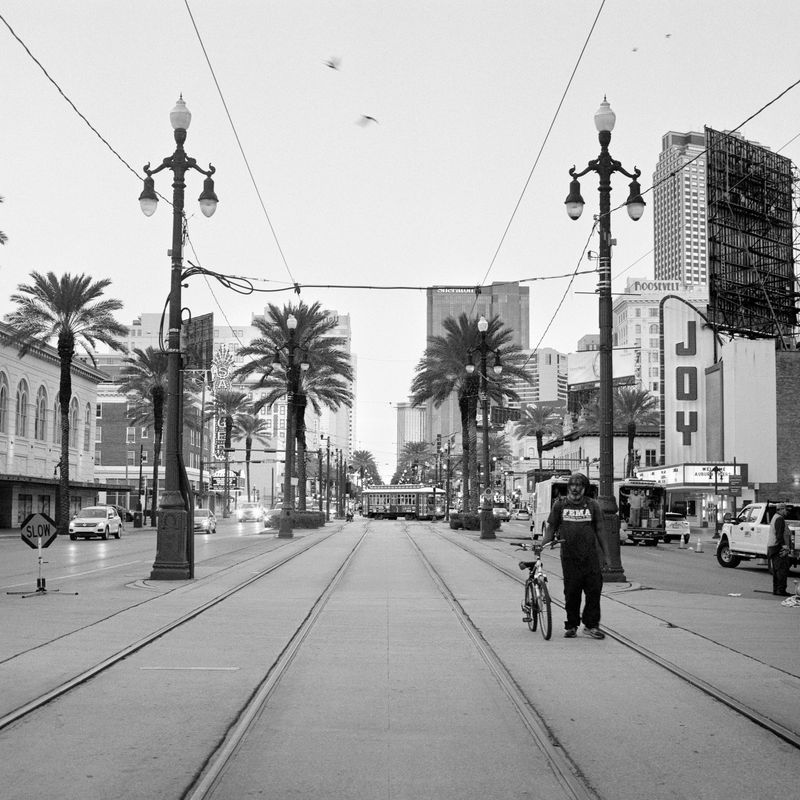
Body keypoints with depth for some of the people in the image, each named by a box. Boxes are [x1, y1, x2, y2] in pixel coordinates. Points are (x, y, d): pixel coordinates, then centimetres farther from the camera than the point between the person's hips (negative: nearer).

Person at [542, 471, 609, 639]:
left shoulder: (593, 505, 8)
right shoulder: (560, 504, 7)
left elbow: (599, 531, 12)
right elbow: (551, 529, 10)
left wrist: (605, 554, 11)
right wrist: (541, 545, -4)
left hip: (590, 555, 0)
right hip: (569, 555, 0)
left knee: (594, 589, -5)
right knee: (571, 591, 2)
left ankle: (591, 625, 3)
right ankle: (571, 626, 12)